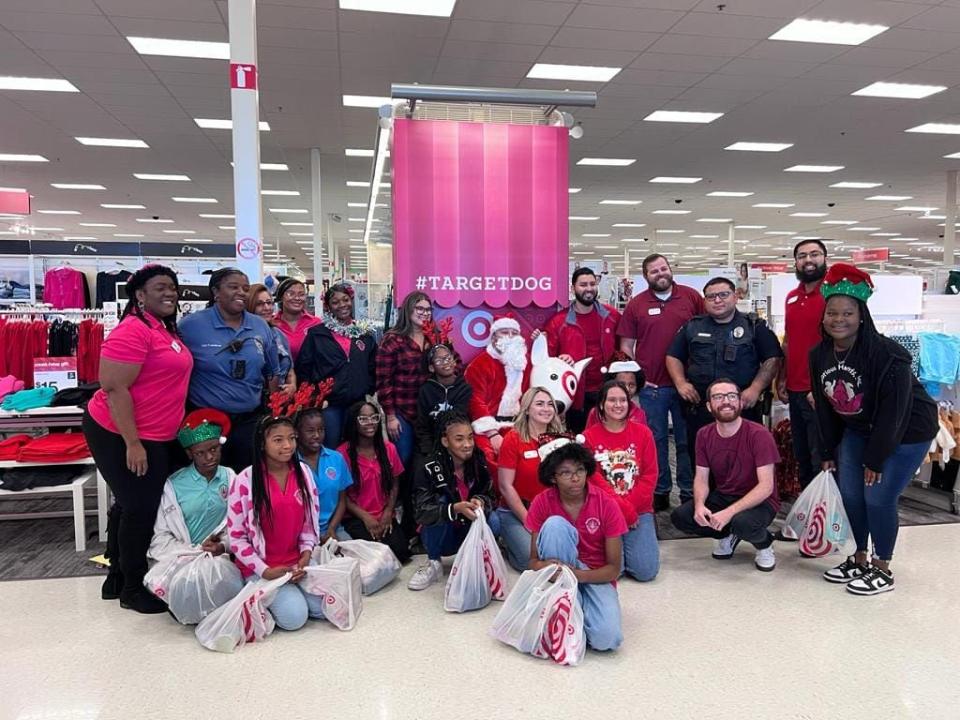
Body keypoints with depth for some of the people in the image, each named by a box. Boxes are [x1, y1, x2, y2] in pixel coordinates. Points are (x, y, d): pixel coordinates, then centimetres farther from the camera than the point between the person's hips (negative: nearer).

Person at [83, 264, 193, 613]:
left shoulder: (166, 330, 9)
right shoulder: (133, 330, -19)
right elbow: (114, 389, -23)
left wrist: (177, 429, 19)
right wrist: (133, 443, -24)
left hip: (156, 436, 9)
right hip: (121, 434, -9)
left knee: (130, 505, 18)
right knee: (140, 508, -2)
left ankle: (117, 577, 32)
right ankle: (132, 589, 15)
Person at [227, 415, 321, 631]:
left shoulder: (303, 472, -2)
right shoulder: (245, 481, -15)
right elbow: (236, 537, -9)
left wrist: (306, 555, -7)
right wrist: (264, 570, -15)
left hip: (298, 561, 4)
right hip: (261, 566, -4)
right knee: (295, 616, -19)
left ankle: (291, 592, 17)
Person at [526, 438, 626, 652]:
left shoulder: (607, 505, -15)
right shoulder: (542, 502, -11)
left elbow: (614, 568, -11)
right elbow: (533, 559, -7)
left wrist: (579, 575, -29)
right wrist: (542, 566, -32)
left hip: (595, 577, -1)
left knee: (606, 638, -31)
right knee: (555, 525, -29)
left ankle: (577, 612, 4)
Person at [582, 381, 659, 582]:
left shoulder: (642, 432, 4)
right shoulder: (589, 436, -2)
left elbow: (650, 476, 0)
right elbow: (593, 479, -8)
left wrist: (630, 508, -10)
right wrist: (623, 509, -14)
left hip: (639, 511, 2)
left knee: (647, 571, -11)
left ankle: (629, 546, 20)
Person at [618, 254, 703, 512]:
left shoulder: (692, 297, 3)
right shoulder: (636, 305, 4)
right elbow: (626, 346, 6)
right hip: (651, 385, 0)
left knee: (687, 439, 10)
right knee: (656, 440, 9)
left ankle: (689, 492, 22)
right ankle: (660, 492, 21)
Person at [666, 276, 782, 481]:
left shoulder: (755, 328, 7)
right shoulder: (692, 327, 12)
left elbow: (773, 360, 1)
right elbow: (673, 356, 16)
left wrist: (755, 389, -11)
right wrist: (681, 383, -1)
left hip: (743, 408, -2)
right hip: (699, 408, 2)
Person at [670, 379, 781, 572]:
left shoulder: (759, 434, -19)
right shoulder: (704, 435, -2)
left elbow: (766, 486, -22)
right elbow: (701, 478, 1)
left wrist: (730, 512, -32)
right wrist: (699, 505, -22)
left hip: (759, 501, -5)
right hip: (722, 496, 5)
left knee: (743, 522, -38)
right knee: (679, 517, -17)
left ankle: (764, 544, 0)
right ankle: (728, 535, 11)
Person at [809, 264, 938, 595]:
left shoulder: (887, 354, -27)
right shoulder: (819, 355, -7)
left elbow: (893, 412, -24)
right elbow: (825, 407, 2)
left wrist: (875, 460, -19)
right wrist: (829, 452, 4)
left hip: (906, 431, -6)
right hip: (858, 430, 7)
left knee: (878, 498, -7)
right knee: (850, 495, 6)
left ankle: (883, 570, 12)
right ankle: (859, 560, 26)